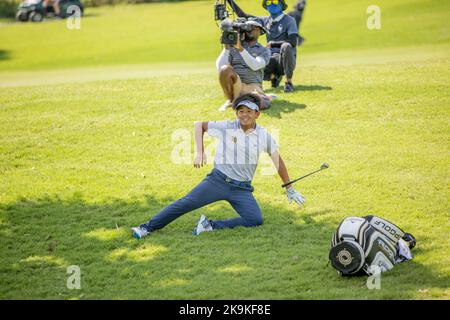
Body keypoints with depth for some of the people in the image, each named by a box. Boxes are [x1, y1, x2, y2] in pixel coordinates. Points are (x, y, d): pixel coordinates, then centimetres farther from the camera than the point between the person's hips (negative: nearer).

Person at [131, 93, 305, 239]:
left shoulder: (264, 135, 3)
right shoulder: (226, 127, -2)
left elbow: (278, 161, 14)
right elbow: (199, 125, 10)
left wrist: (289, 189, 19)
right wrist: (200, 153, 0)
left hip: (242, 188, 2)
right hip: (218, 180, -2)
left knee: (256, 220, -20)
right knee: (185, 203, -12)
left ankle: (212, 226, -13)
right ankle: (148, 227, -5)